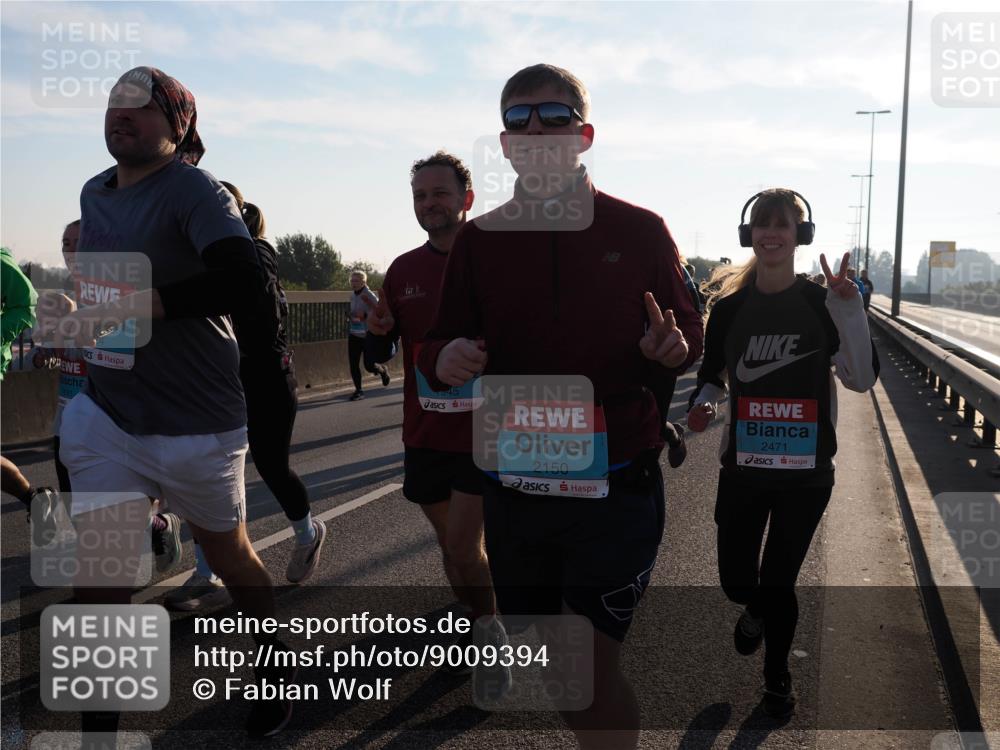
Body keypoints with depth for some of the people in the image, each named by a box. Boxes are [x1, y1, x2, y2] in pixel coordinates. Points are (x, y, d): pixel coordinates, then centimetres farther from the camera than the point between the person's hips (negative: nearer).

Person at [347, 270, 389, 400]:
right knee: (353, 364, -1)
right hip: (354, 335, 6)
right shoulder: (353, 296, 9)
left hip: (369, 336, -6)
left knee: (369, 366, -3)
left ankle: (383, 370, 31)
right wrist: (350, 315, 5)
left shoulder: (369, 296, -13)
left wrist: (365, 316, -29)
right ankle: (358, 390, 11)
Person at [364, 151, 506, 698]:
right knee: (449, 542, 17)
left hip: (483, 432, -5)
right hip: (424, 433, 5)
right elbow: (380, 355, 10)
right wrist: (377, 330, -12)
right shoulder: (403, 270, 6)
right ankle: (478, 626, 42)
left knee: (463, 548, -8)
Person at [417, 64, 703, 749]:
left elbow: (689, 336, 7)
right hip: (513, 489, 3)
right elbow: (440, 344, 7)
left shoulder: (640, 230, 1)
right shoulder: (478, 240, 6)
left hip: (615, 486, -3)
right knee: (548, 662, 17)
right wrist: (445, 358, -17)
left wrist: (670, 350, -16)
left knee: (593, 660, -3)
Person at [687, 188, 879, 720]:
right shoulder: (729, 307, -2)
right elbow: (711, 375, 8)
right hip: (743, 467, 2)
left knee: (778, 581, 8)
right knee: (736, 582, 8)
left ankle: (777, 674, 36)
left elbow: (861, 379, -13)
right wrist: (704, 403, -14)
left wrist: (850, 309, -24)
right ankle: (757, 609, 48)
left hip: (806, 472, -1)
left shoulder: (822, 304, -6)